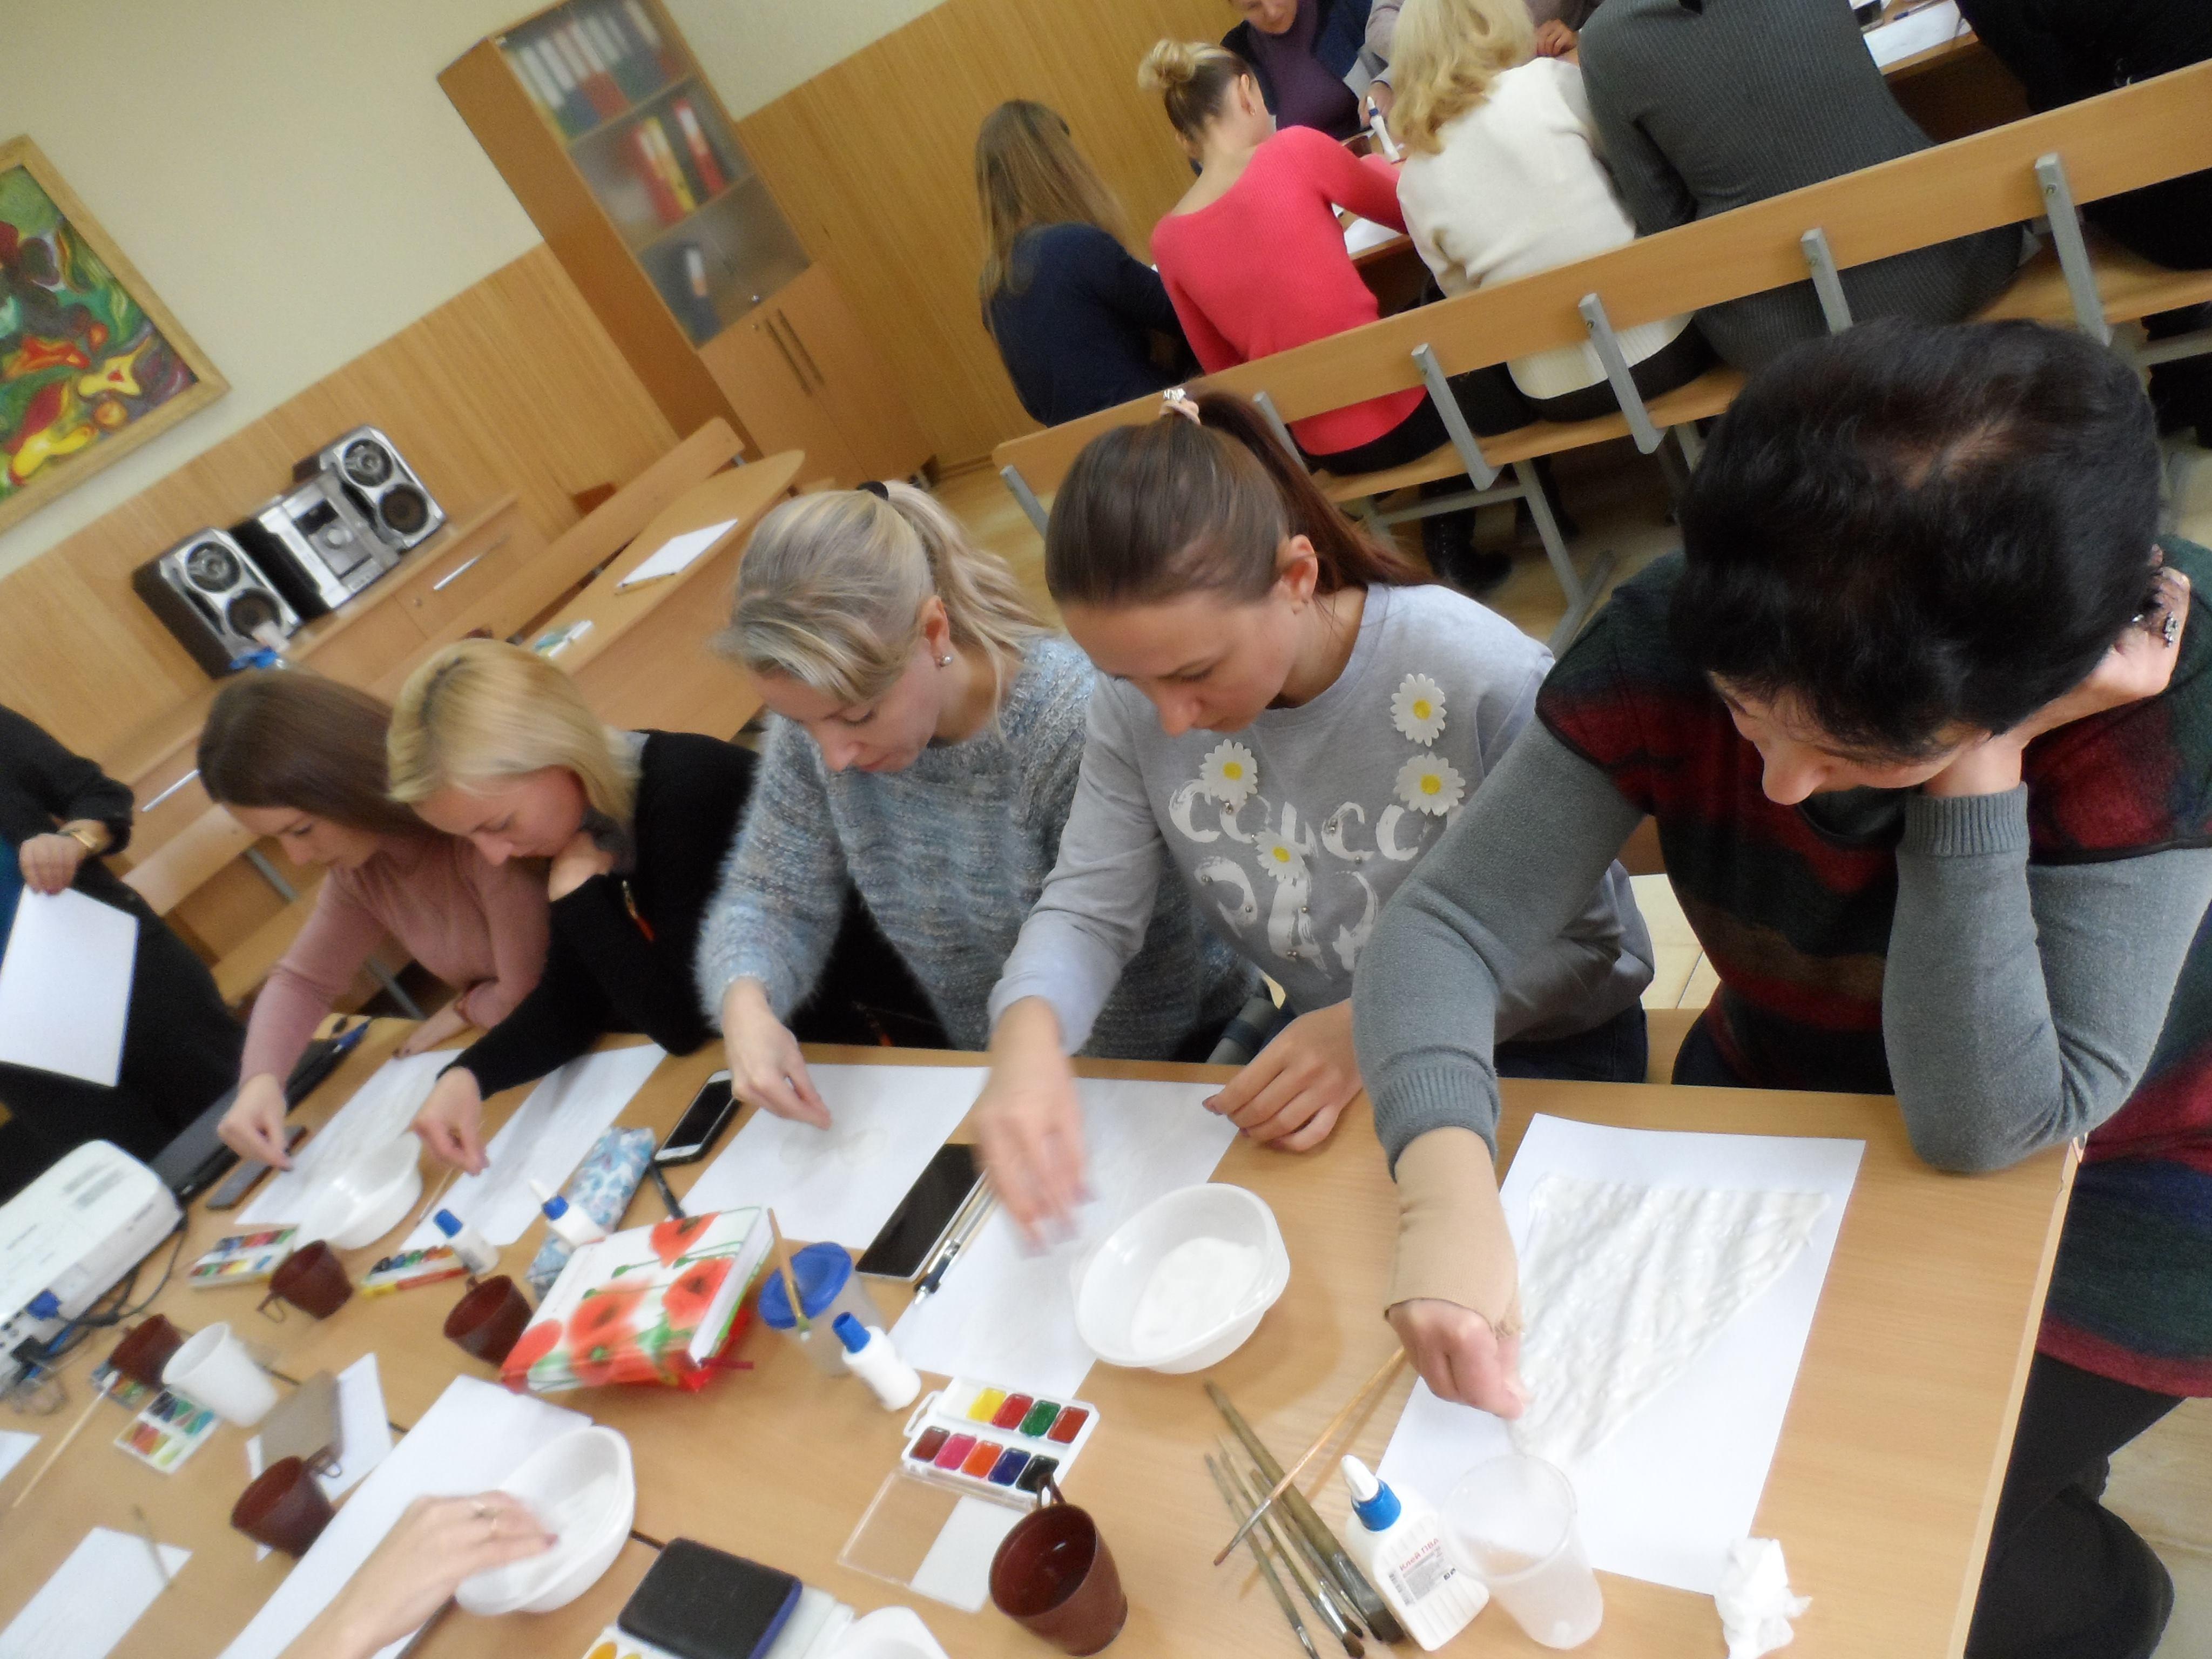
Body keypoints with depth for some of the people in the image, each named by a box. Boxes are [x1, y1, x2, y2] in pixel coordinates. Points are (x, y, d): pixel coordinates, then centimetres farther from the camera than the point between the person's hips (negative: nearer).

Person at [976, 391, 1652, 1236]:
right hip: (1322, 1040, 4)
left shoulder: (1485, 681, -28)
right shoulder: (1135, 704, -15)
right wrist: (1027, 1031, -34)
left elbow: (1581, 946, -19)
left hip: (1533, 1043, -3)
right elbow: (1087, 911, -11)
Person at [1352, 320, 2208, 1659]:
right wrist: (1447, 1188, -42)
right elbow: (1450, 925, -26)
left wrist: (1979, 767, -39)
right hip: (1784, 1107, 3)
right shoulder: (1673, 639, -26)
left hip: (2100, 1172, -2)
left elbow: (1994, 1121, -31)